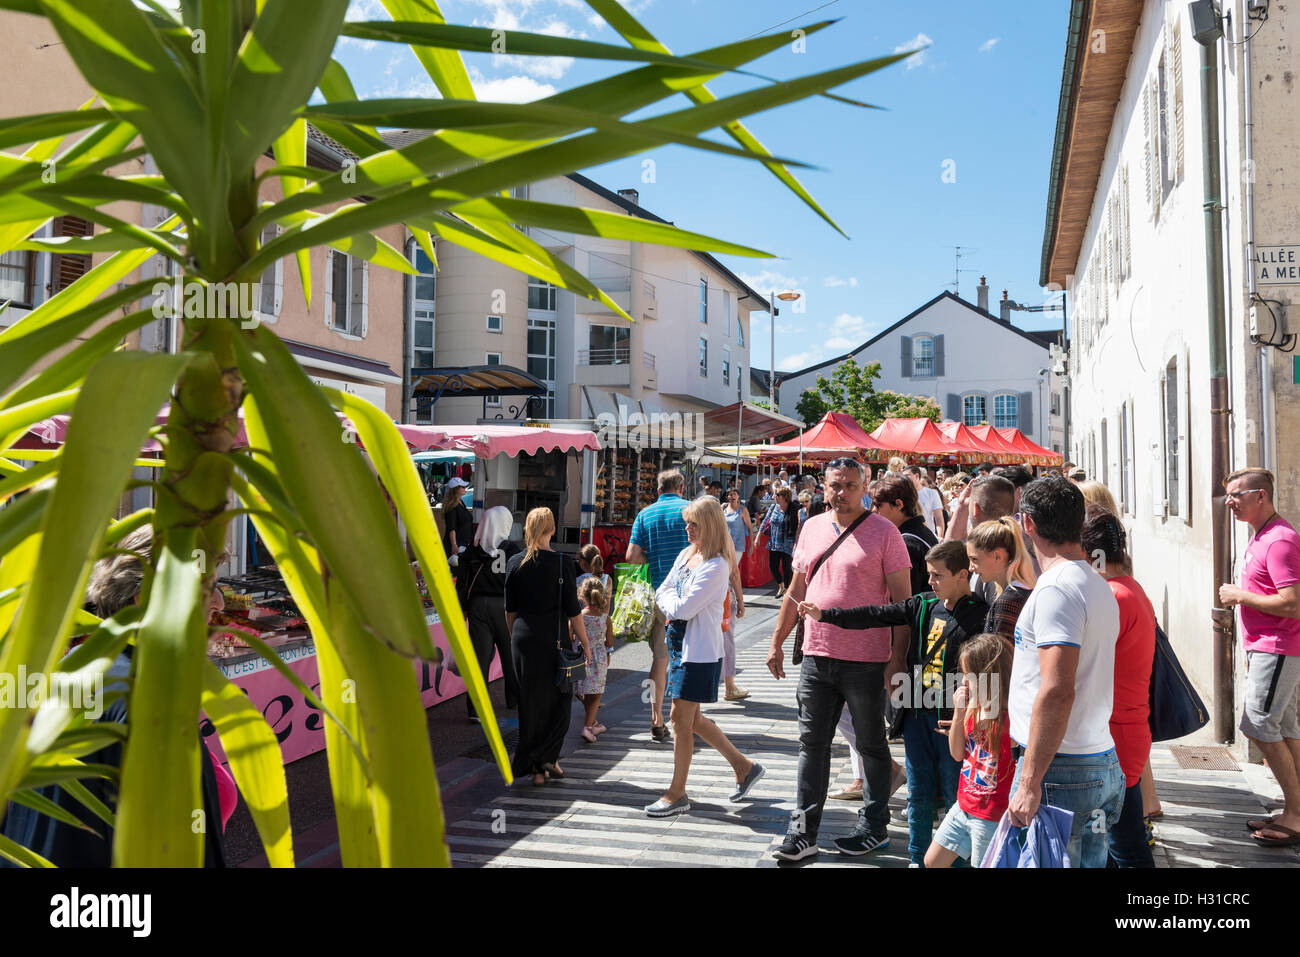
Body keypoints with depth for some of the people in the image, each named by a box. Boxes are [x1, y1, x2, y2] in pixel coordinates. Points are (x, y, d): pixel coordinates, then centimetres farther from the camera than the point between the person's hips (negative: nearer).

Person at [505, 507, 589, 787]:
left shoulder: (515, 563, 2)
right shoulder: (561, 563, -9)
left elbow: (510, 609, 9)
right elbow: (573, 609, -8)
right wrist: (585, 643, 2)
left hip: (524, 639, 4)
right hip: (555, 639, -4)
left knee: (531, 703, 11)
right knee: (559, 701, 12)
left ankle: (536, 768, 17)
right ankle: (547, 757, 5)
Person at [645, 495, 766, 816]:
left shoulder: (716, 566, -17)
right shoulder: (686, 555, 10)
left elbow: (683, 608, -21)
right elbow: (661, 594, 11)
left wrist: (670, 601, -2)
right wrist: (675, 604, -8)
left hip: (700, 651, -9)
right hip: (680, 644, 9)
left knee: (680, 718, -3)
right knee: (691, 718, 15)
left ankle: (677, 793, 11)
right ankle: (744, 766, 28)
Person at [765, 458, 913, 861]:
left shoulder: (883, 531, -7)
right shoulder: (812, 528, 9)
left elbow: (902, 600, -8)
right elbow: (796, 591, 16)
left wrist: (898, 658, -14)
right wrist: (777, 642, 14)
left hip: (867, 661, -5)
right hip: (816, 657, 5)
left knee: (871, 746, 11)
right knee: (812, 744, 9)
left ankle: (873, 827, 27)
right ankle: (803, 832, 17)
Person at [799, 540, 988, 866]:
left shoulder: (978, 616, -11)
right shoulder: (923, 605, 6)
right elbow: (877, 615, 4)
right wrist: (825, 615, -2)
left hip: (952, 717, -6)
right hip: (917, 714, 6)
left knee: (955, 794, 6)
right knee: (918, 793, 15)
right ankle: (918, 857, 29)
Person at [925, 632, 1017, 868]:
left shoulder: (1010, 718, -22)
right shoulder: (972, 708, 1)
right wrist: (958, 714, -4)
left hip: (991, 818, -8)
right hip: (963, 806, 8)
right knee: (932, 862, 16)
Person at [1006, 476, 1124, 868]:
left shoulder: (1057, 588, -17)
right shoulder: (1099, 585, 15)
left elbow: (1057, 691, -25)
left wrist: (1030, 781, -23)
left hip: (1060, 769, -10)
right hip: (1103, 762, 10)